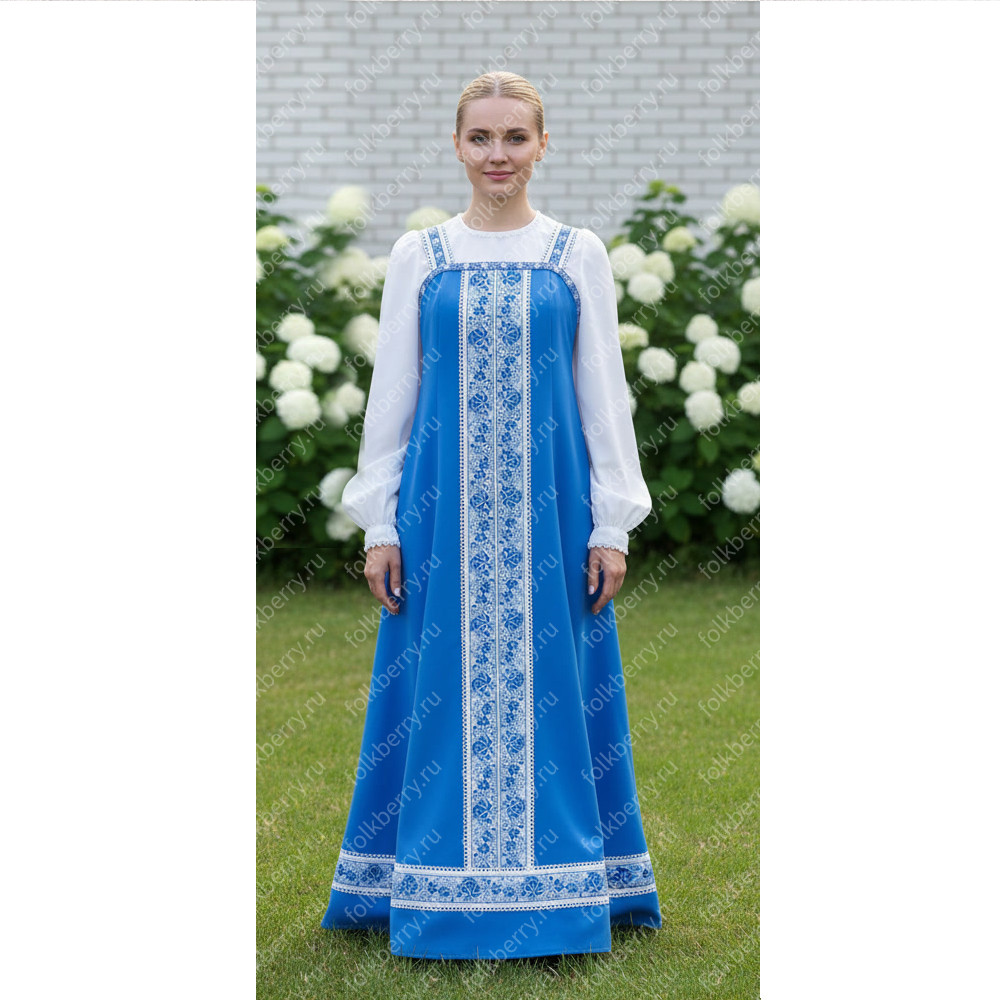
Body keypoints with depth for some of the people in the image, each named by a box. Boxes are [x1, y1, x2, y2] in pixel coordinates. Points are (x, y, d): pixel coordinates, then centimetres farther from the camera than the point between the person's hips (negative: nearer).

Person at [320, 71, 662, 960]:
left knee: (548, 687, 2)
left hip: (549, 512, -1)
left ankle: (556, 891, 11)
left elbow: (604, 394, 5)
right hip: (442, 510, 1)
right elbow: (391, 393, 7)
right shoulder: (419, 256, 6)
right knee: (441, 693, 2)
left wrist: (611, 526, 0)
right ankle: (440, 894, 11)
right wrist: (380, 524, 2)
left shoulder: (580, 255, 4)